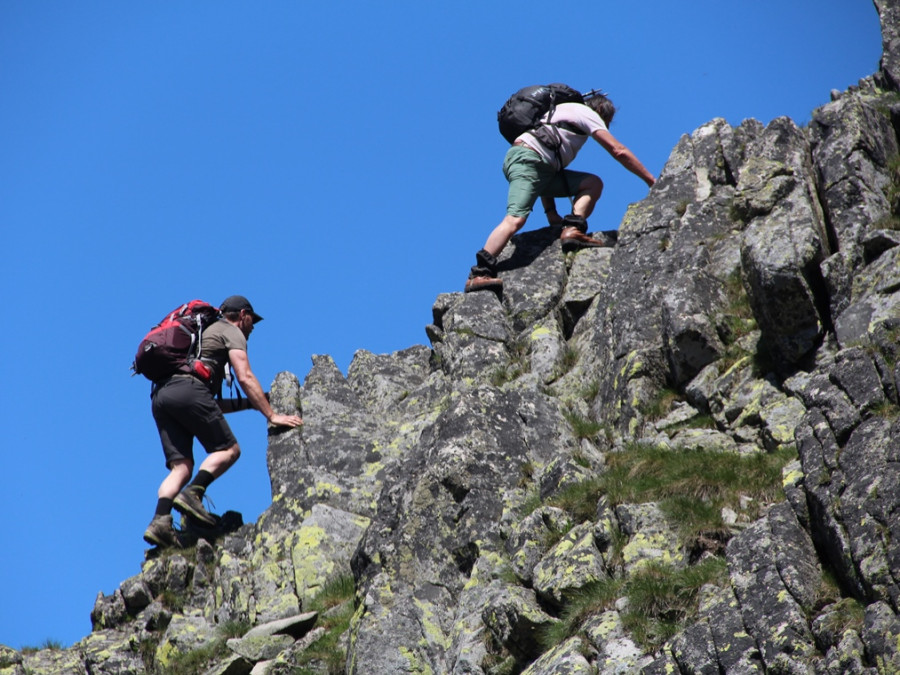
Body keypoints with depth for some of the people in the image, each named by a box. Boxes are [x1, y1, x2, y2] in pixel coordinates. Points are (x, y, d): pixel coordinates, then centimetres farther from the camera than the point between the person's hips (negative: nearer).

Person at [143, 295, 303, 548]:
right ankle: (192, 493, -22)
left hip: (160, 395, 8)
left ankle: (160, 520, -22)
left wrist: (250, 402, 34)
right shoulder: (231, 331, 15)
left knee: (181, 466, -1)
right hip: (188, 389, -8)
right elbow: (245, 378, -2)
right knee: (229, 449, -1)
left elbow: (210, 404, 36)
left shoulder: (207, 333, 39)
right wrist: (272, 415, -3)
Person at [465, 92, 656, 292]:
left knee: (593, 183, 5)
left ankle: (572, 230, -15)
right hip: (526, 159, -9)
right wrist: (650, 180, 7)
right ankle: (479, 274, -32)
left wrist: (551, 212, 20)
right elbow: (619, 151, 2)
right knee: (515, 219, -26)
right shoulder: (587, 112, 9)